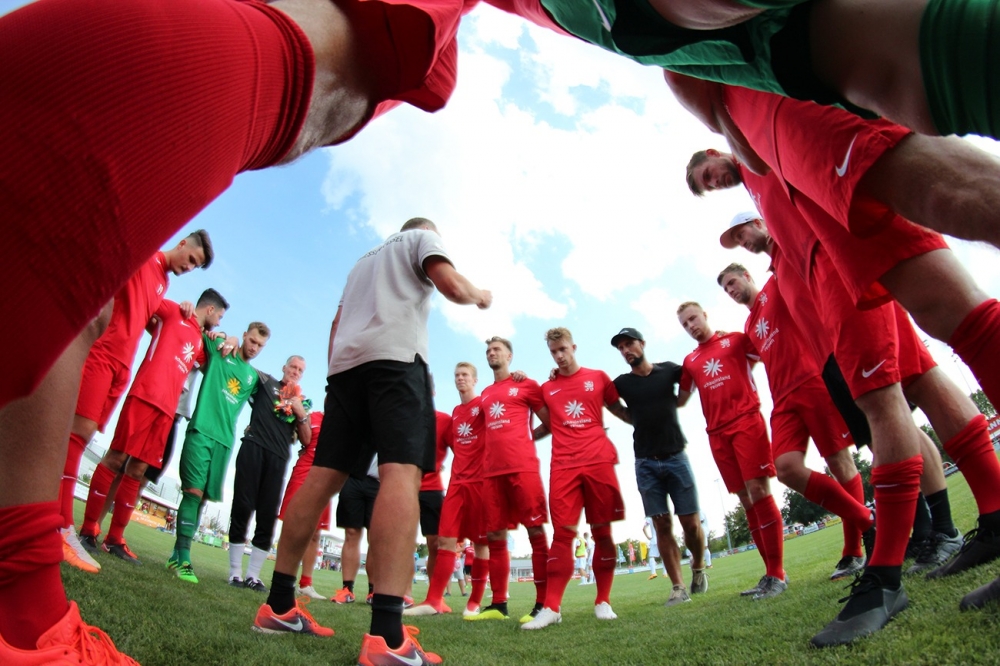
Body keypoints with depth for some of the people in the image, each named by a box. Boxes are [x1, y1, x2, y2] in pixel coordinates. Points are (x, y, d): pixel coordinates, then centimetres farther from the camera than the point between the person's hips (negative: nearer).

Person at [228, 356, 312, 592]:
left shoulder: (302, 402, 20)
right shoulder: (265, 382, 14)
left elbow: (306, 440, 16)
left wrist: (302, 415, 2)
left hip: (278, 457, 3)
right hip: (253, 447, -2)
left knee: (268, 516, -1)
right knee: (242, 507, -6)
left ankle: (253, 575, 4)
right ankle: (235, 572, 2)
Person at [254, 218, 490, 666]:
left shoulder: (364, 260, 35)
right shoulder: (422, 237, 16)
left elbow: (337, 324, 29)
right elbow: (451, 284, -2)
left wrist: (336, 374, 27)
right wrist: (479, 297, 17)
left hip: (345, 362, 8)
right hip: (395, 356, -8)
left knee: (323, 476, 4)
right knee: (401, 472, -20)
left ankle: (278, 606, 6)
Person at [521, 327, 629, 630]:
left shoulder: (598, 378, 11)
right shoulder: (547, 388, 15)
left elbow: (621, 411, 16)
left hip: (598, 461, 0)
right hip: (563, 466, 1)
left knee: (602, 532, 3)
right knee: (562, 533, -5)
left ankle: (603, 601, 14)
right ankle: (551, 607, -4)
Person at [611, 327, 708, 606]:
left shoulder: (669, 370, 3)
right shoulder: (621, 382, 3)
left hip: (676, 457, 0)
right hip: (645, 463, 1)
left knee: (690, 522, 1)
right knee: (661, 525, -1)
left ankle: (698, 566, 29)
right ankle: (678, 587, 7)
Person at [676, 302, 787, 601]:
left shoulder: (735, 340, 8)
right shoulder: (690, 361, 17)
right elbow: (680, 401, 25)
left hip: (747, 422, -4)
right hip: (717, 434, 4)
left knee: (759, 491, -11)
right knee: (746, 500, 6)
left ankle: (777, 575, -4)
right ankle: (771, 573, 14)